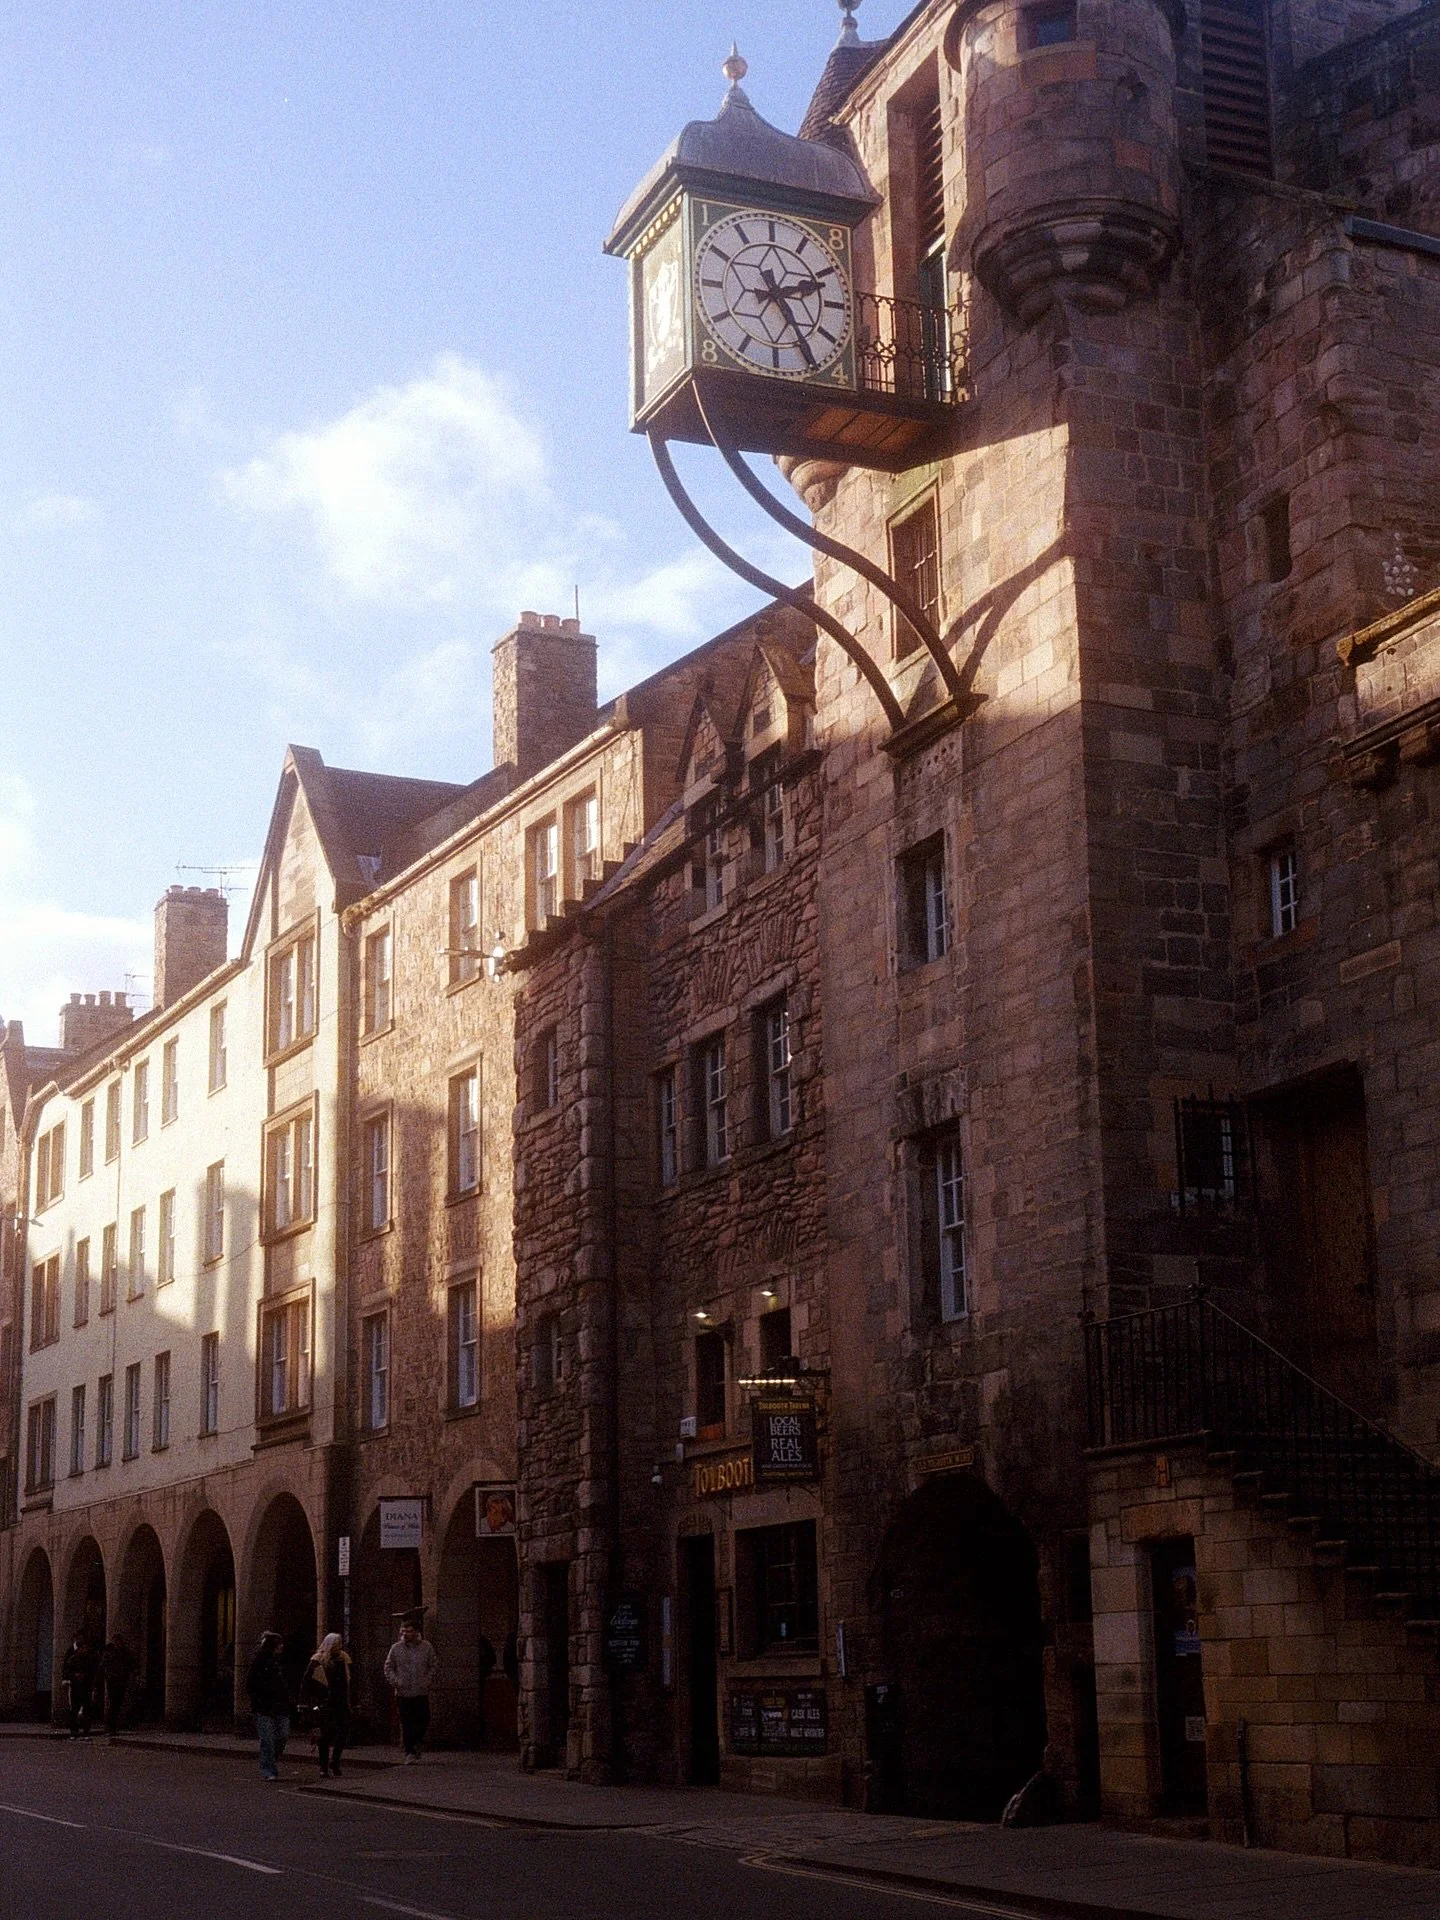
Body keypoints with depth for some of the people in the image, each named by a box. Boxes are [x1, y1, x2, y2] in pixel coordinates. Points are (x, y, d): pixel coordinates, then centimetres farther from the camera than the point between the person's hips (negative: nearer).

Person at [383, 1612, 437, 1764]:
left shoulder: (426, 1647, 1)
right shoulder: (396, 1648, 1)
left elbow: (433, 1666, 7)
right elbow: (388, 1667, 7)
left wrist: (428, 1681, -6)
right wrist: (395, 1681, -7)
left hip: (421, 1693, 1)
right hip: (403, 1693, 0)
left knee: (423, 1721, 4)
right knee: (406, 1724, 0)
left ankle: (414, 1743, 30)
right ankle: (409, 1752, 7)